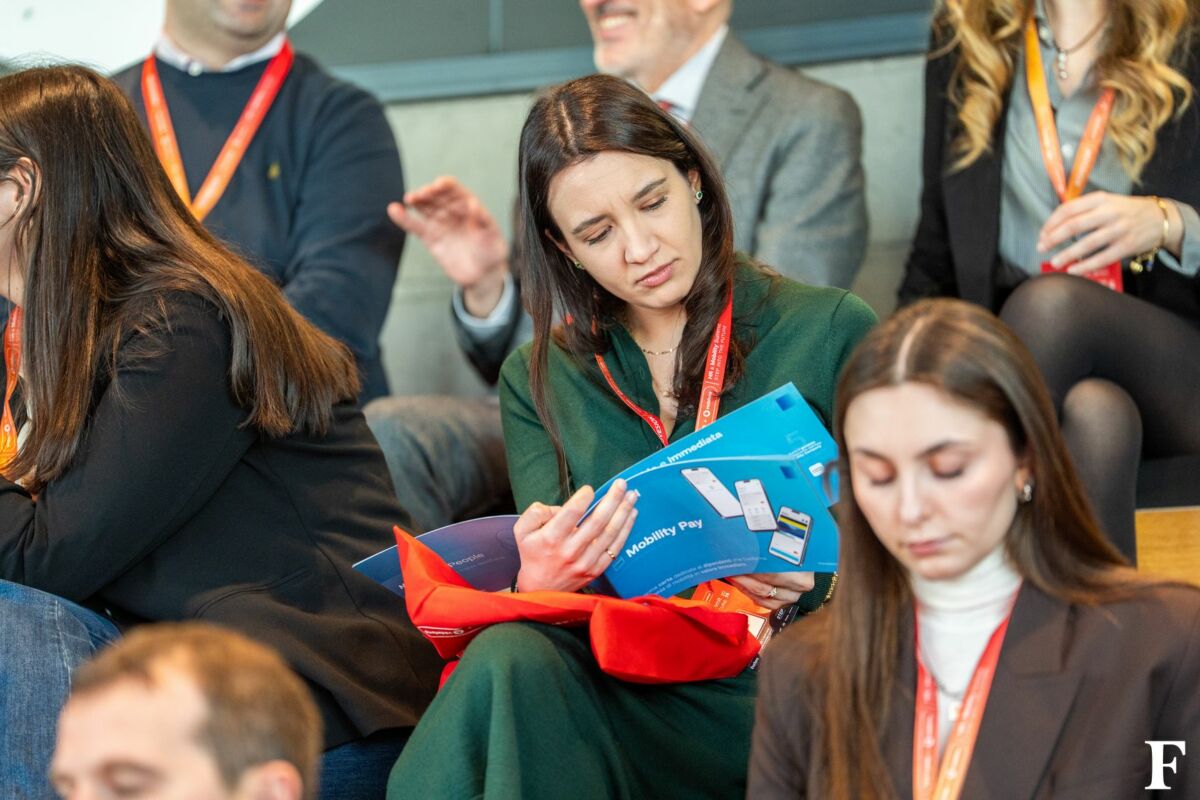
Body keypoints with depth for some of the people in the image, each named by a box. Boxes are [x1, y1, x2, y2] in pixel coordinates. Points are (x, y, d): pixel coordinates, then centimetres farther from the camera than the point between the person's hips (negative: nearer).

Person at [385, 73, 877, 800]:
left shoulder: (831, 333, 6)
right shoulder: (540, 382, 15)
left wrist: (820, 577, -15)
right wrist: (539, 581, -19)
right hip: (627, 680, 3)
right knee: (509, 658, -34)